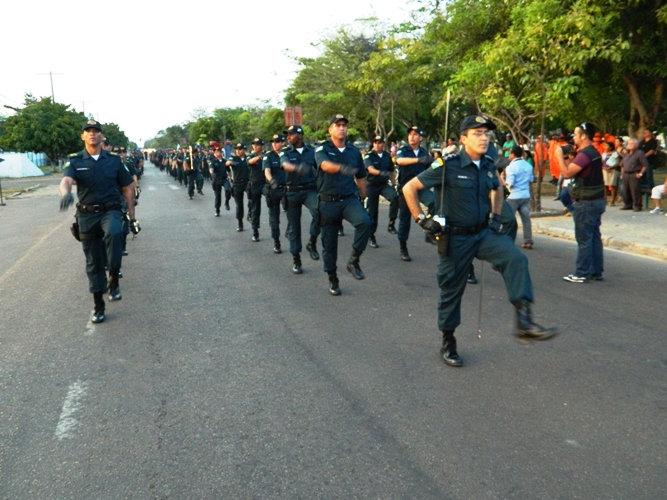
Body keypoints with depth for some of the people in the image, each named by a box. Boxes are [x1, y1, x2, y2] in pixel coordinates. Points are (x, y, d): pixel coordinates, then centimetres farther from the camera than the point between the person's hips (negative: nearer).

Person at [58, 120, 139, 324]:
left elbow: (128, 188, 8)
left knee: (114, 233, -36)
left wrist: (132, 218, 4)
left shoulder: (113, 160, 4)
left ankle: (114, 280, -19)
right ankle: (98, 306, 18)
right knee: (93, 261, 6)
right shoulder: (75, 161, 2)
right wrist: (66, 193, -43)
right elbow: (66, 180, -18)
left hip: (110, 210, -1)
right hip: (87, 214, 1)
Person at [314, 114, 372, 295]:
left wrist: (362, 197, 17)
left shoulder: (354, 151, 8)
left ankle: (354, 260, -12)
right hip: (328, 201, -1)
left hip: (349, 199, 2)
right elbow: (325, 165, -26)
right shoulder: (322, 149, -3)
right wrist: (342, 168, -46)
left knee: (365, 222, -29)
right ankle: (332, 279, 22)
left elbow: (361, 176, 18)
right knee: (329, 243, 5)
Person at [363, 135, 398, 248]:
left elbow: (392, 171, 16)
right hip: (372, 185, -2)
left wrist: (393, 184, 8)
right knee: (372, 212, 2)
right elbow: (371, 169, -25)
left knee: (394, 197, -28)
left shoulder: (387, 156, 6)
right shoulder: (369, 156, -7)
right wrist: (381, 172, -43)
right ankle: (371, 237, 13)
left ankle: (391, 222, -14)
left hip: (384, 184, 2)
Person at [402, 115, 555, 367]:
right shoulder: (448, 166, -14)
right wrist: (422, 220, -11)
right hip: (455, 237, -4)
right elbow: (409, 189, -11)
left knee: (516, 258, -21)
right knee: (451, 290, 6)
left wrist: (496, 217, 14)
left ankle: (524, 322, -20)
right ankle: (448, 343, 25)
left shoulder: (489, 165, 3)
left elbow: (497, 189, 26)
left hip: (483, 233, 5)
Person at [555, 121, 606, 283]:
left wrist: (560, 156, -10)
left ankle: (582, 274, 0)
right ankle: (596, 271, 18)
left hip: (586, 203, -10)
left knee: (584, 239, -5)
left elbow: (567, 173, -22)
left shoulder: (584, 154, -18)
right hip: (596, 201, 10)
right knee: (594, 237, 12)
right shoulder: (593, 152, 15)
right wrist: (570, 157, 11)